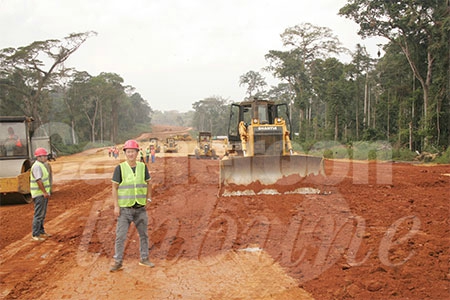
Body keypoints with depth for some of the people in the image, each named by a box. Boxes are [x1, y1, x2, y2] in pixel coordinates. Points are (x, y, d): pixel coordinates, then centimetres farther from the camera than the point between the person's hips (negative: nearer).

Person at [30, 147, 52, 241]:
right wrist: (45, 192, -25)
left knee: (43, 213, 17)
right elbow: (38, 181, -24)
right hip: (39, 194, -10)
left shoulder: (42, 165, 14)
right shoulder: (36, 166, -17)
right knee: (39, 214, -7)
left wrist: (47, 192, 19)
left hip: (44, 193, 10)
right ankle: (35, 234, -2)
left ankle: (41, 231, 27)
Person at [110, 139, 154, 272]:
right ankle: (118, 262, 10)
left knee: (143, 234, 12)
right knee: (120, 236, -2)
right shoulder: (120, 168, -7)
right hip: (125, 208, -3)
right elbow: (114, 188, -5)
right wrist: (116, 206, -10)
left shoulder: (143, 167, 1)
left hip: (140, 208, 3)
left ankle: (144, 259, 27)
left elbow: (148, 183, 13)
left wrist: (148, 197, 3)